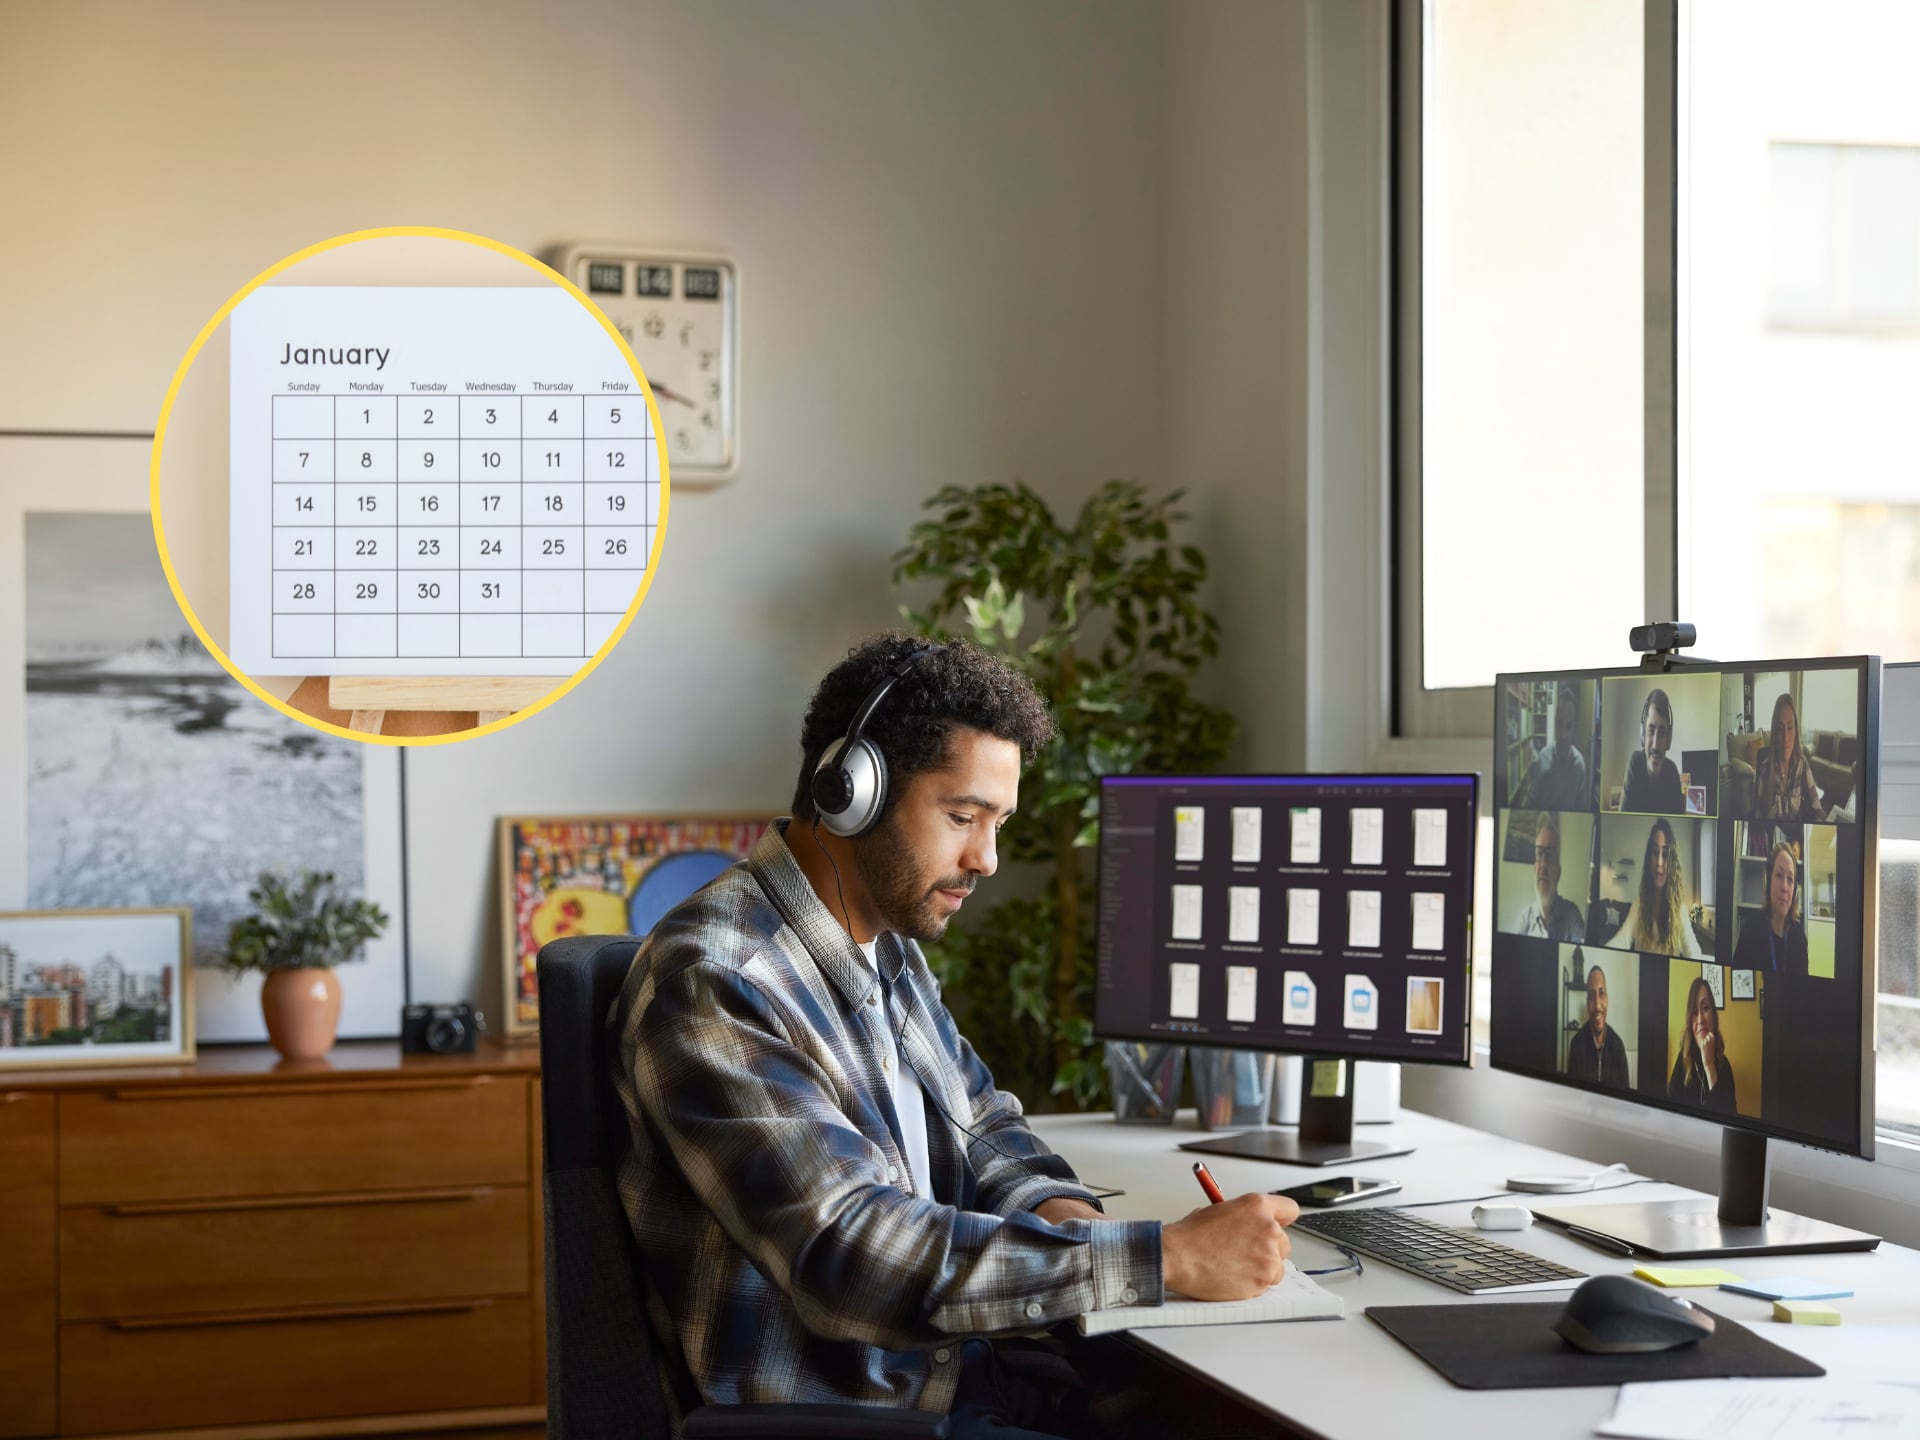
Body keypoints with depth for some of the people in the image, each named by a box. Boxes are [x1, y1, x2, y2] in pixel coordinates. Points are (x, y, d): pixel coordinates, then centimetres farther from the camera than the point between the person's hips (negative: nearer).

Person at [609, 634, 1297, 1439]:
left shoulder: (888, 943, 10)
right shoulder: (712, 983, -20)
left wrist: (1055, 1208, -3)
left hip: (961, 1367, 8)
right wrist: (1166, 1259, -28)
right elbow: (852, 1257, -28)